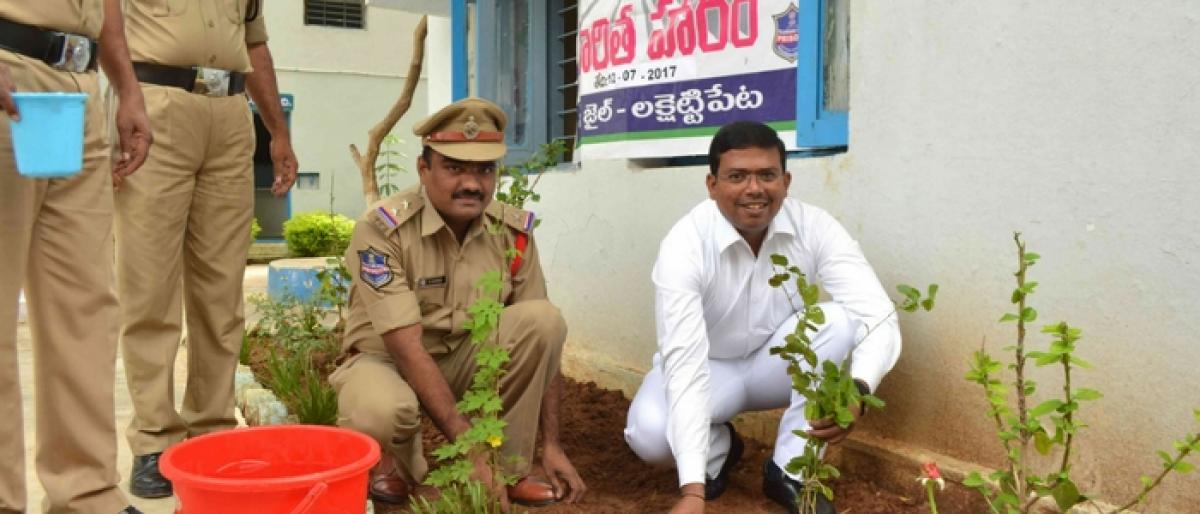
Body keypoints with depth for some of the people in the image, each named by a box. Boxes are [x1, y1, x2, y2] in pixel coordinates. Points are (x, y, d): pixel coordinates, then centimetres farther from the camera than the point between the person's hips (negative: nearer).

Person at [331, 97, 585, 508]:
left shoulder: (513, 231, -12)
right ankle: (396, 462, -1)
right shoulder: (382, 230, -25)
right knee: (378, 411, -39)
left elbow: (541, 339, -7)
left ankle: (507, 467, -9)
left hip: (464, 359, 4)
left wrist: (551, 444, -12)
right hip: (386, 358, -4)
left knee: (542, 318, -23)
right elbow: (407, 347, -29)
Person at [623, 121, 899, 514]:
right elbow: (684, 362, -38)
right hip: (708, 368, -2)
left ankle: (789, 469, -13)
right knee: (649, 433, -32)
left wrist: (856, 390, -53)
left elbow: (878, 318, -29)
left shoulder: (814, 227, -22)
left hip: (775, 365, 2)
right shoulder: (684, 245, -30)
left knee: (838, 318, -28)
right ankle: (718, 446, 6)